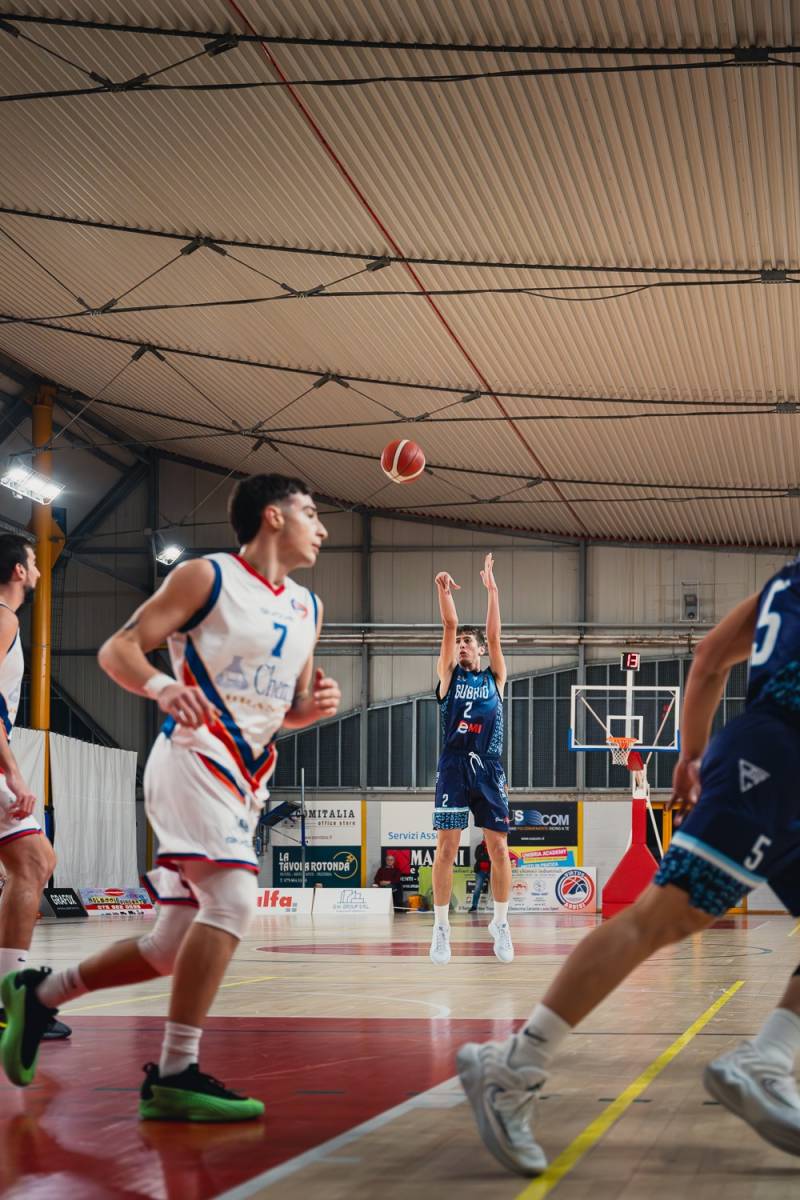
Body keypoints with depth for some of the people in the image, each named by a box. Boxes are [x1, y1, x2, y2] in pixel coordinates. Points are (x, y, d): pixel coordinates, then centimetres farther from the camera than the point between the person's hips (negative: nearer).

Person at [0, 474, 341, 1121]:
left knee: (177, 947, 7)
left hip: (243, 781, 8)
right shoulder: (206, 577, -3)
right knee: (233, 899, -25)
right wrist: (162, 686, -26)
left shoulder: (307, 608, 17)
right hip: (193, 758, -8)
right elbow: (118, 649, -6)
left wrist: (316, 705, 2)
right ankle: (176, 1074, -22)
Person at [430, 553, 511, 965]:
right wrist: (444, 591, -13)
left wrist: (492, 589, -3)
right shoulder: (449, 674, 11)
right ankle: (441, 927, 1)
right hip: (453, 766, -1)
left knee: (498, 847, 0)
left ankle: (501, 924, 12)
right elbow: (450, 627, 0)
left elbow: (493, 634, 3)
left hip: (488, 769, 1)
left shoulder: (494, 677, 13)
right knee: (446, 848, -5)